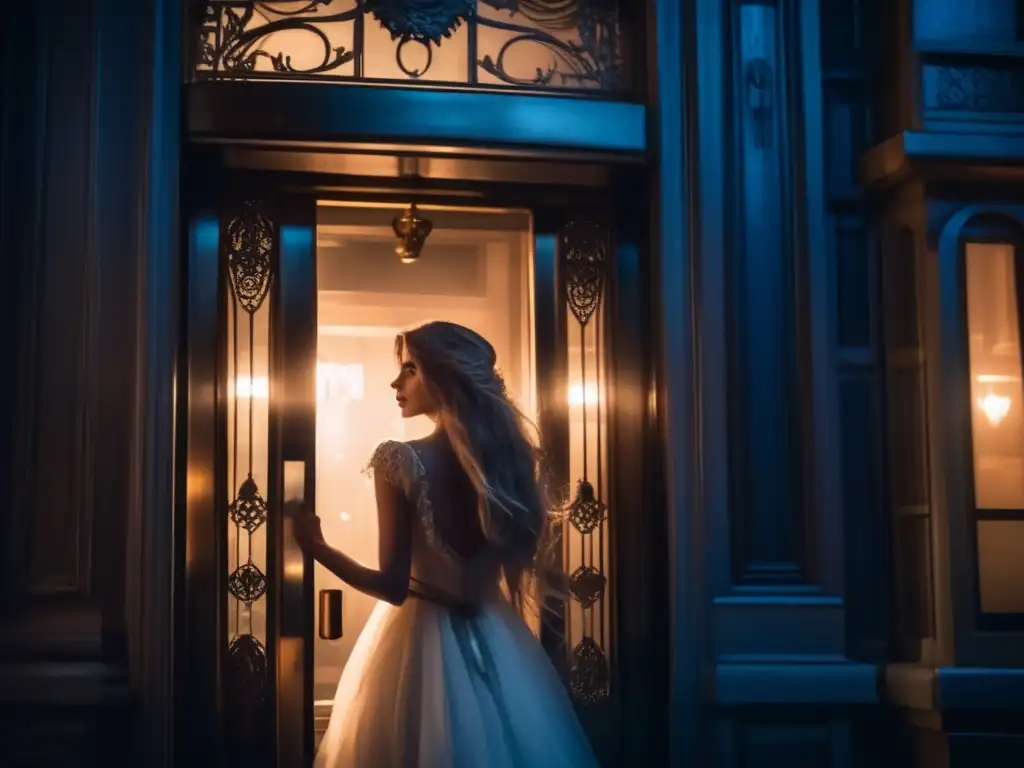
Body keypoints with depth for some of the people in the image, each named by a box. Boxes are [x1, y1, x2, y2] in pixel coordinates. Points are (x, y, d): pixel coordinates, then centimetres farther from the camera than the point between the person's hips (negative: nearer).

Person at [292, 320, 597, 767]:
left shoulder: (399, 460, -15)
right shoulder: (509, 453, -1)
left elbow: (393, 586, -17)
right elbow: (519, 554, 7)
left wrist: (315, 546, -9)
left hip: (422, 636, -4)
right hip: (496, 640, 5)